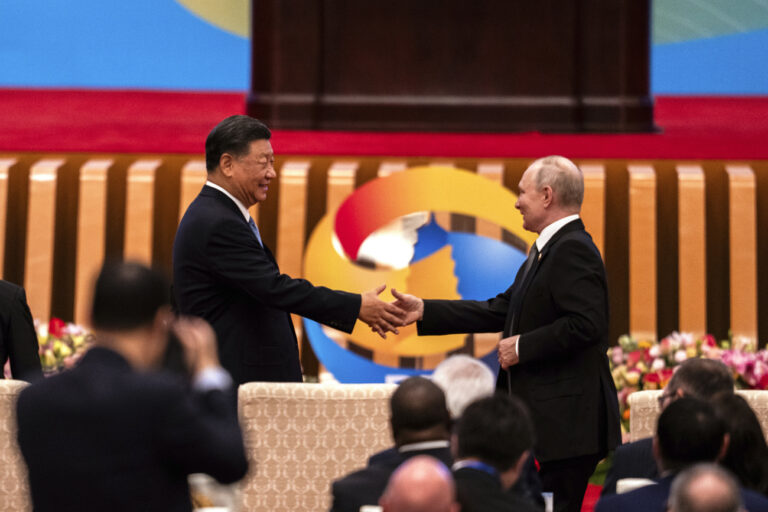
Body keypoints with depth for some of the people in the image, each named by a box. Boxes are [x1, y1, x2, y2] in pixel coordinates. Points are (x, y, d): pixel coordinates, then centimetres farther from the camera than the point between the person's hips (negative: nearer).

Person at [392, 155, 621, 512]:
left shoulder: (573, 249, -15)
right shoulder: (546, 249, 18)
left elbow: (586, 324, -26)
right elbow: (500, 311, 18)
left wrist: (522, 346, -17)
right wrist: (424, 311, 14)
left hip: (570, 421, -11)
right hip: (549, 419, 11)